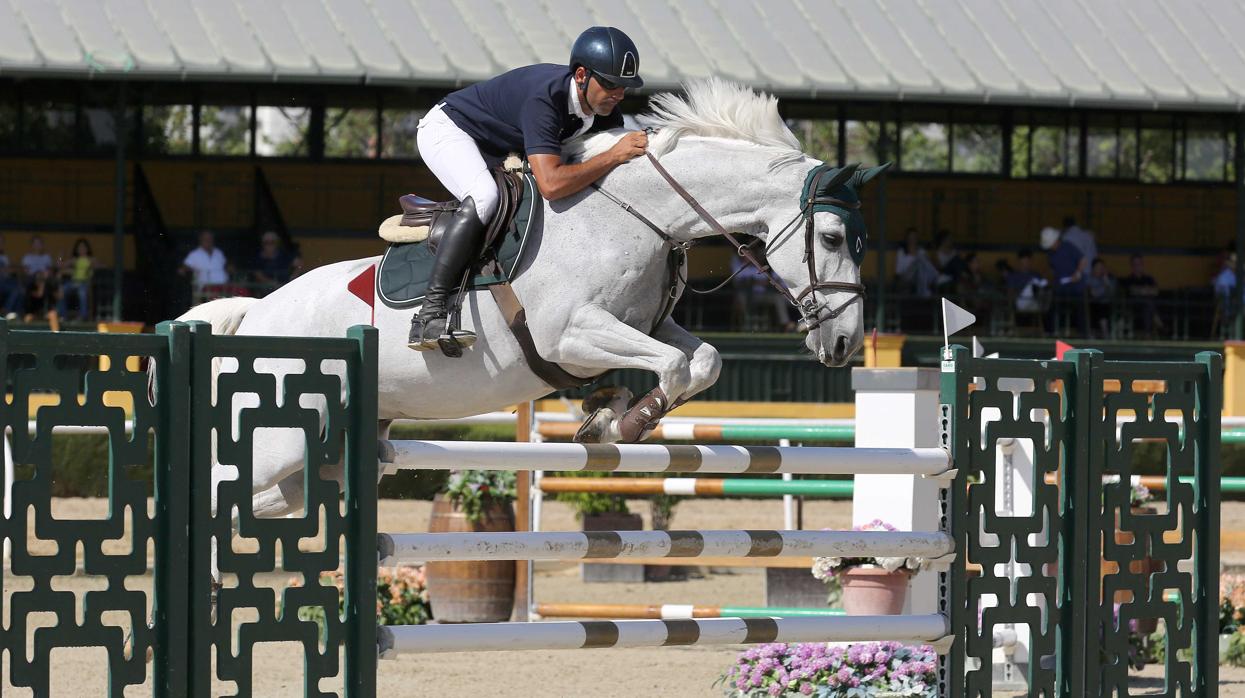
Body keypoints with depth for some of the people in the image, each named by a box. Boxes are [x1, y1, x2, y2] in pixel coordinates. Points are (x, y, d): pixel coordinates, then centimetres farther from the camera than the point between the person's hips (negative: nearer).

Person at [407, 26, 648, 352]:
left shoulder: (606, 113, -13)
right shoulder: (545, 96, -39)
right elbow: (551, 185, -48)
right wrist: (616, 154, -44)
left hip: (497, 154, 9)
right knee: (484, 197, -36)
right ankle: (429, 315, -39)